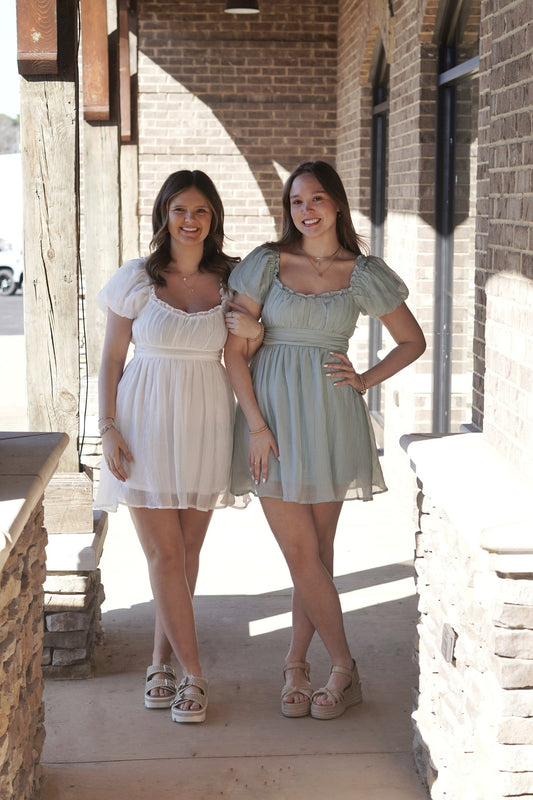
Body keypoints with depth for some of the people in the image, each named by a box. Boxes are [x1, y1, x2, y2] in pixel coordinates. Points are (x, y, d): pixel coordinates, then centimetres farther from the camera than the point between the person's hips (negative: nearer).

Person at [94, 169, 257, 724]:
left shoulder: (231, 282, 4)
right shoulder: (136, 279, -1)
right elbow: (111, 359, 2)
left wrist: (254, 330, -10)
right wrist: (109, 429, -6)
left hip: (204, 426, 2)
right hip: (147, 424, -2)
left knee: (187, 551, 7)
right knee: (164, 555, -3)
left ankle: (162, 660, 22)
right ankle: (193, 674, 7)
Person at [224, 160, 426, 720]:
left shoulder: (364, 274, 3)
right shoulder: (266, 263, 1)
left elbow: (413, 342, 15)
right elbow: (235, 352, -1)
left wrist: (364, 381, 1)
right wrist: (256, 425, -8)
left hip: (330, 419, 1)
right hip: (273, 415, -1)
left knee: (316, 553, 5)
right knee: (301, 553, -2)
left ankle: (296, 665, 21)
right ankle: (344, 669, 11)